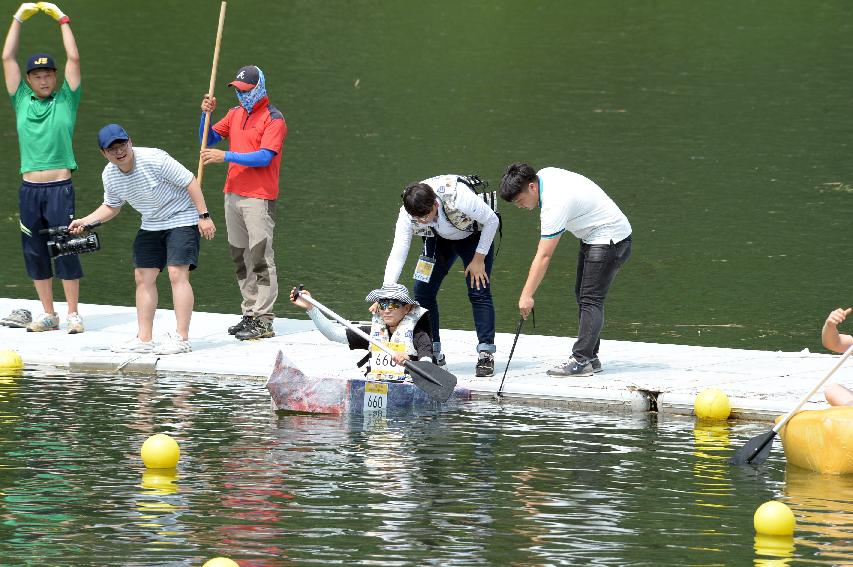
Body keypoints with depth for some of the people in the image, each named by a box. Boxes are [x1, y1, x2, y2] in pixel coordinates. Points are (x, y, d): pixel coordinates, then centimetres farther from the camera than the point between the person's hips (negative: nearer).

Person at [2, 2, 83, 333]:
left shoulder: (66, 100, 6)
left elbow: (73, 59, 0)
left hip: (60, 187, -3)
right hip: (29, 189, 3)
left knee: (66, 250, -3)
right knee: (35, 252, 6)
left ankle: (73, 315, 2)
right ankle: (48, 315, 15)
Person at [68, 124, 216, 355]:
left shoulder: (154, 159, -26)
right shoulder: (109, 175, -5)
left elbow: (189, 181, -20)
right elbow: (111, 207, 12)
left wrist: (204, 216, -23)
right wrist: (85, 222, -4)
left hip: (182, 219, -7)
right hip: (151, 225, 7)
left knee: (177, 273, -17)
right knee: (143, 276, 2)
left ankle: (181, 338, -18)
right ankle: (144, 339, 7)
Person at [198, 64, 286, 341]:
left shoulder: (273, 119, -9)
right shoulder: (235, 114, 15)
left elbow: (264, 157, -19)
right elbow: (209, 140, 17)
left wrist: (226, 156, -23)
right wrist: (206, 114, 0)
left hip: (259, 197, -8)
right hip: (233, 193, 8)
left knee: (260, 257, -9)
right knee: (240, 256, 10)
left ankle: (263, 321, -10)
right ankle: (250, 314, 17)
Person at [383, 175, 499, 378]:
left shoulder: (458, 197, -41)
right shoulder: (407, 215, -30)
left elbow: (492, 221, -25)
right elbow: (397, 254, -29)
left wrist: (479, 259, -20)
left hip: (475, 237, -4)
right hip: (439, 239, 4)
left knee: (478, 291, -16)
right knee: (422, 291, -6)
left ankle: (486, 355, -11)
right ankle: (431, 352, 7)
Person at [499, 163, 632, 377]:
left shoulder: (554, 205, -31)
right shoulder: (544, 175, -4)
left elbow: (544, 256, -31)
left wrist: (527, 295, -28)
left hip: (611, 239, -11)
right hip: (593, 237, 11)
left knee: (590, 299, -14)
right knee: (582, 294, 10)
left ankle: (581, 360, -18)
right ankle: (590, 357, 12)